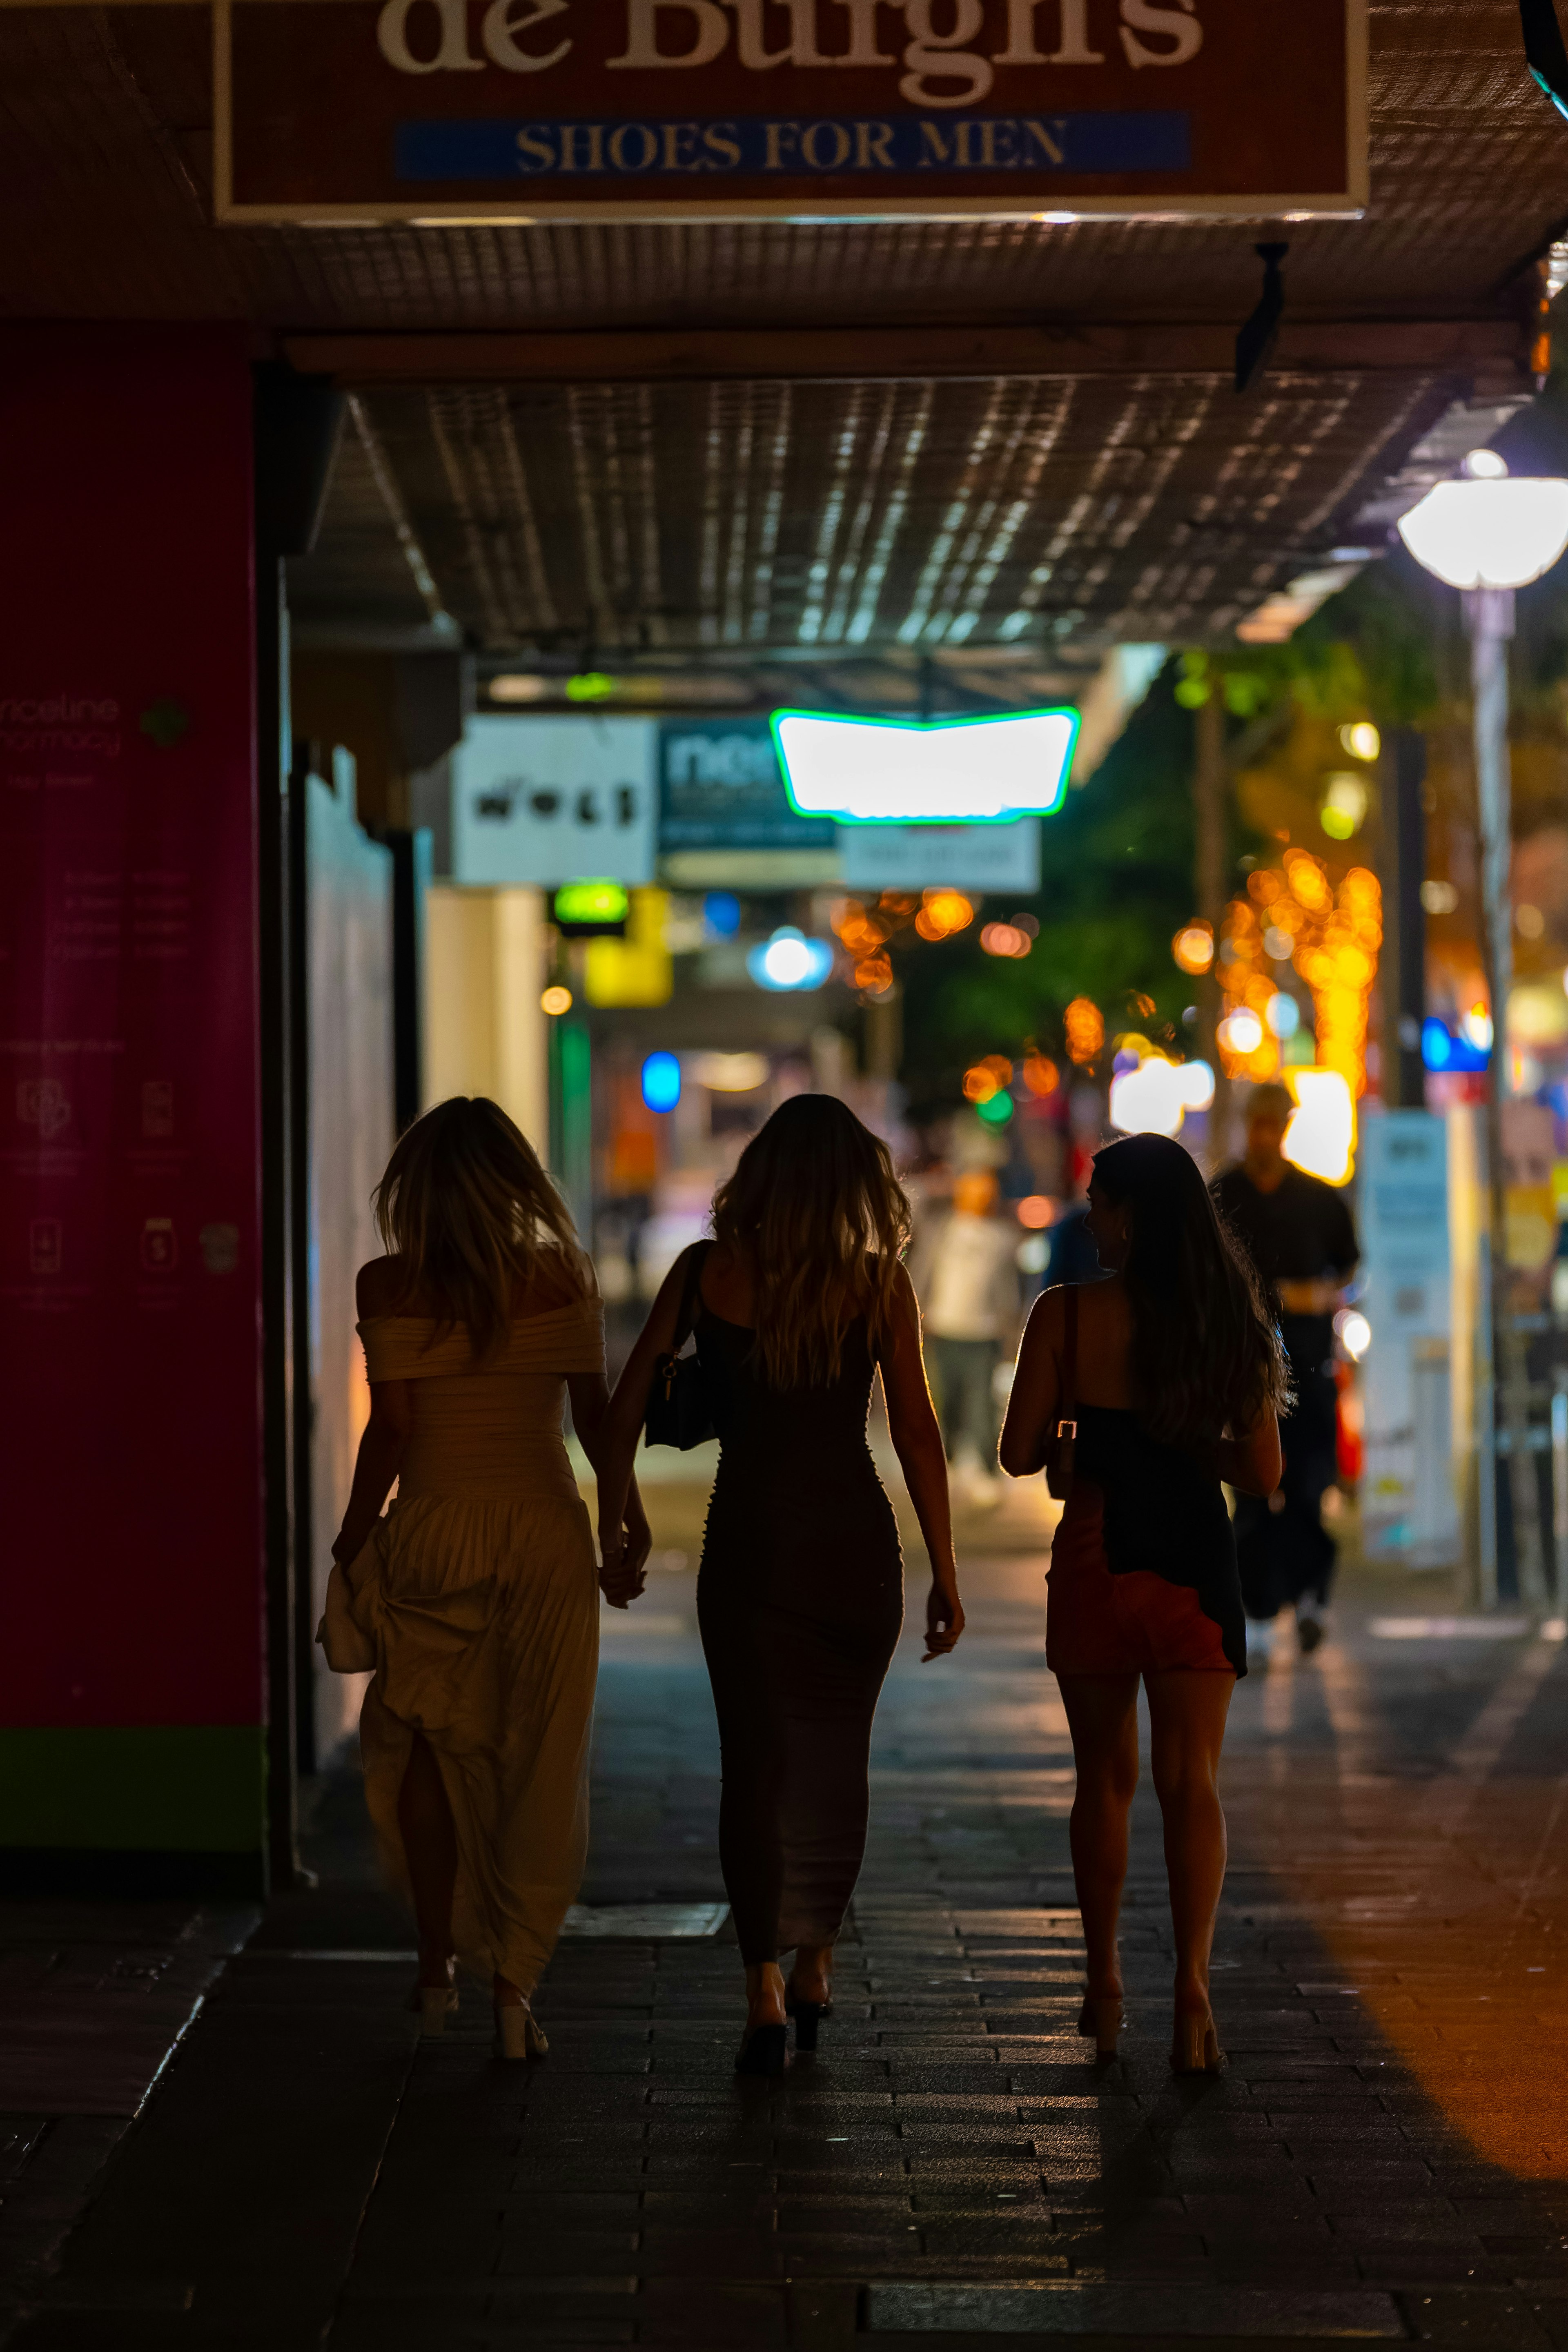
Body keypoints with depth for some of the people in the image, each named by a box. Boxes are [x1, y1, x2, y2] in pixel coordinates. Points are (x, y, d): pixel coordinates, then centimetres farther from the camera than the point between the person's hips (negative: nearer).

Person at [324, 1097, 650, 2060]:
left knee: (423, 1746, 16)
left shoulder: (392, 1285, -6)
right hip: (545, 1533, 1)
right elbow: (595, 1410, 1)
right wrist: (630, 1513, 15)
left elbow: (391, 1429, -7)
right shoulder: (562, 1275, -2)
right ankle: (513, 1986, 6)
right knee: (536, 1763, 7)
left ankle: (439, 1963, 13)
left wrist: (352, 1544, 3)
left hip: (433, 1537, -1)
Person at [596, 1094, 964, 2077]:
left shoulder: (706, 1272, -2)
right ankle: (815, 1966, 27)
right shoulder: (879, 1282, -4)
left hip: (748, 1544, 0)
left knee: (756, 1765, 5)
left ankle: (765, 1990, -4)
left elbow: (625, 1410, -1)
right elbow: (918, 1430, -6)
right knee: (838, 1759, 17)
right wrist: (946, 1574, -1)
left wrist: (614, 1530, 9)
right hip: (857, 1544, 0)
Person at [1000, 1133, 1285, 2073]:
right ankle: (1192, 1982, -17)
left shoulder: (1067, 1314, -7)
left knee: (1105, 1778, 14)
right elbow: (1262, 1472, 2)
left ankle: (1105, 1990, 23)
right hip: (1195, 1561, 1)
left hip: (1094, 1559, -1)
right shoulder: (1233, 1318, 1)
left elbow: (1020, 1454, -5)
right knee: (1192, 1780, 0)